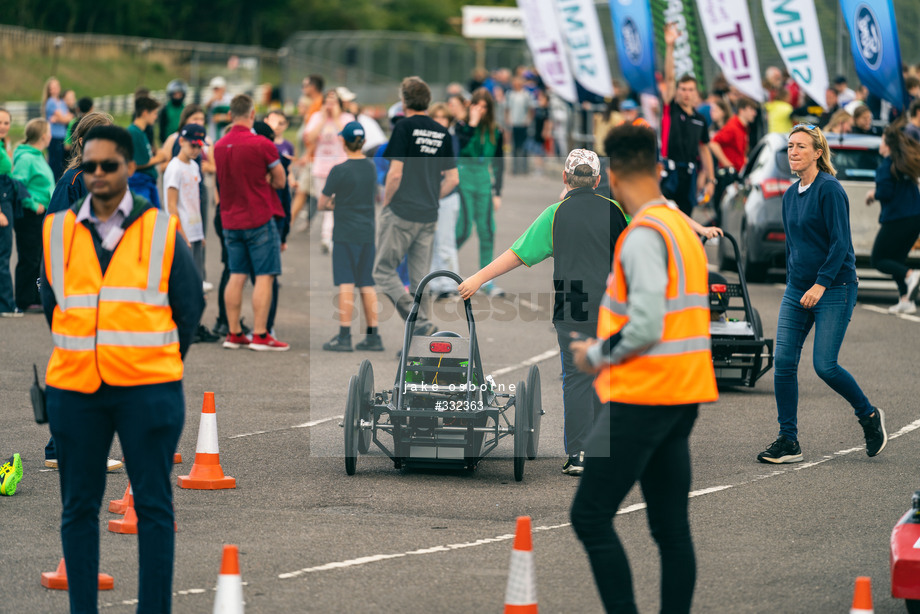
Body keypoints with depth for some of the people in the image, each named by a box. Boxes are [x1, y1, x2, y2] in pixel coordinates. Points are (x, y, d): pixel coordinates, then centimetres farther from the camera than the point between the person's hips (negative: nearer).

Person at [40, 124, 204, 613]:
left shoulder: (161, 231, 3)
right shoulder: (57, 232, 8)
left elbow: (189, 307, 9)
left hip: (148, 389, -2)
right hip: (74, 389, 2)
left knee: (153, 505, 0)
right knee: (78, 507, 4)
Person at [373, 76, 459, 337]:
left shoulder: (405, 127, -9)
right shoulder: (442, 132, 10)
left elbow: (396, 172, -14)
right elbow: (452, 179, 10)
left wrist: (385, 203, -1)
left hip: (402, 213, -6)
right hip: (429, 217, 6)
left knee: (383, 271, 1)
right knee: (419, 278, 10)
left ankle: (421, 324, -15)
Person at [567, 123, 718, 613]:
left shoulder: (644, 233, -15)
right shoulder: (683, 227, 14)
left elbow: (646, 326, -22)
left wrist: (596, 354, -7)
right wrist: (608, 351, 19)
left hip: (642, 396, -9)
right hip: (682, 395, 9)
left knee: (590, 517, -6)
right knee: (671, 527, 10)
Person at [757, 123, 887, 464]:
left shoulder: (829, 189, -12)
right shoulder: (791, 195, 11)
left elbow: (840, 243, -16)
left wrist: (821, 284, -22)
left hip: (834, 288, -7)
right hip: (797, 290, 7)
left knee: (825, 366, -10)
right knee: (783, 363, -4)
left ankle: (869, 416, 15)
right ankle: (788, 441, 2)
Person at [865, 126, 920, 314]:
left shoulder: (886, 166, -12)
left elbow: (885, 192, -18)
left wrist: (873, 194, 3)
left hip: (896, 219, -8)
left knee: (878, 259, 4)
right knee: (897, 258, 16)